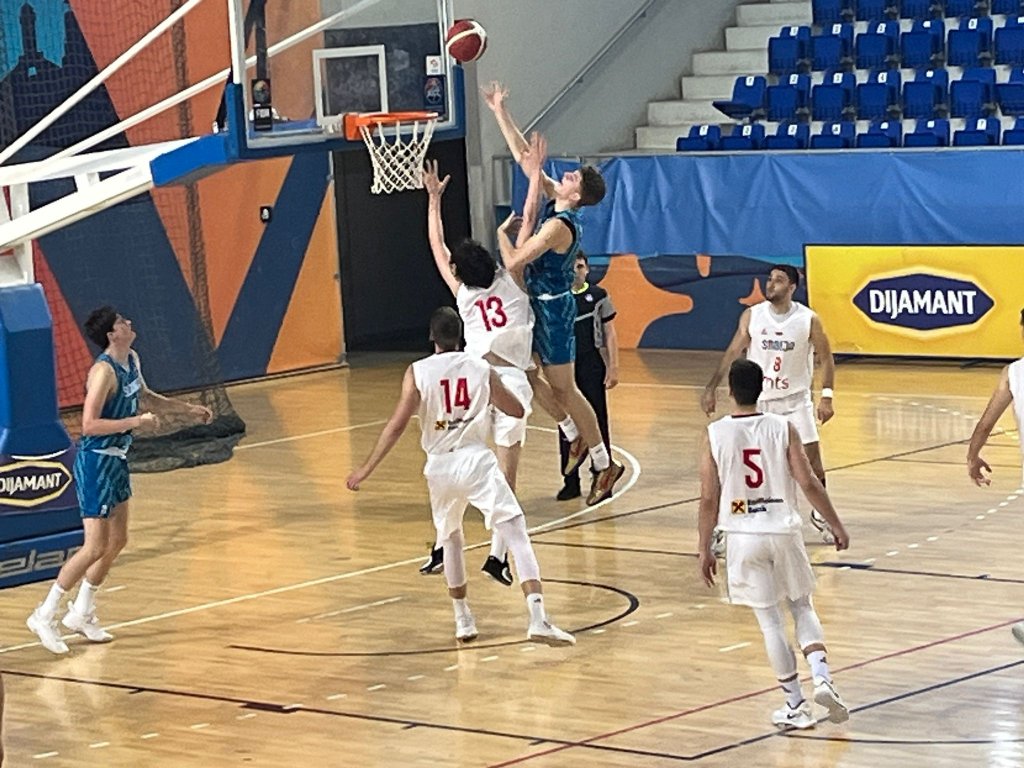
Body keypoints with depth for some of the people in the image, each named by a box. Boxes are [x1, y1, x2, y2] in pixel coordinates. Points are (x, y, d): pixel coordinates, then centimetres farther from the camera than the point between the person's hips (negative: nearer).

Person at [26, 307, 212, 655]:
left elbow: (145, 395, 26)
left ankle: (81, 613, 25)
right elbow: (89, 424, -27)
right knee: (96, 547, -9)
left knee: (117, 541, 13)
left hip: (117, 460, 9)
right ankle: (45, 615, 0)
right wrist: (136, 421, -26)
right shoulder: (104, 371, -23)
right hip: (95, 461, -9)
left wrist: (187, 408, 24)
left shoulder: (131, 359, 6)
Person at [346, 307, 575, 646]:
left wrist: (366, 469, -2)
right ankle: (538, 619, -23)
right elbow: (517, 410, 15)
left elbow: (397, 424, -7)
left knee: (451, 540, 26)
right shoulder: (482, 369, 5)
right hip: (476, 460, -2)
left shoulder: (417, 372, 0)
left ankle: (463, 621, 28)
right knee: (518, 536, -7)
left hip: (440, 466, 2)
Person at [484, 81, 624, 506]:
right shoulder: (555, 203, 0)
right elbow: (524, 159, 6)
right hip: (542, 305, 9)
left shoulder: (559, 226, -24)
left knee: (563, 388, -1)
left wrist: (501, 231, -9)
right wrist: (500, 113, 4)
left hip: (552, 310, -9)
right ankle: (578, 437, 23)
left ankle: (604, 464, 7)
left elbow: (513, 261, -26)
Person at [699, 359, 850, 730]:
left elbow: (709, 499, -5)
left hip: (743, 536, -1)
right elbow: (808, 482, -7)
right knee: (802, 607, 18)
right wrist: (835, 524, 4)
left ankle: (795, 704, 10)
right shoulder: (782, 428, -4)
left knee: (769, 620, 7)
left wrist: (705, 549, 4)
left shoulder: (714, 435, -6)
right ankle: (821, 677, -2)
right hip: (783, 530, 1)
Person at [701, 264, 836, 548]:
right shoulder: (752, 316, -6)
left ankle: (820, 515, 25)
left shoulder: (809, 320, -10)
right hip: (758, 400, 1)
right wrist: (711, 388, -4)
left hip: (795, 399, 0)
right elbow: (732, 353, 1)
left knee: (813, 459, 0)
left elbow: (826, 357, -1)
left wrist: (826, 396, -10)